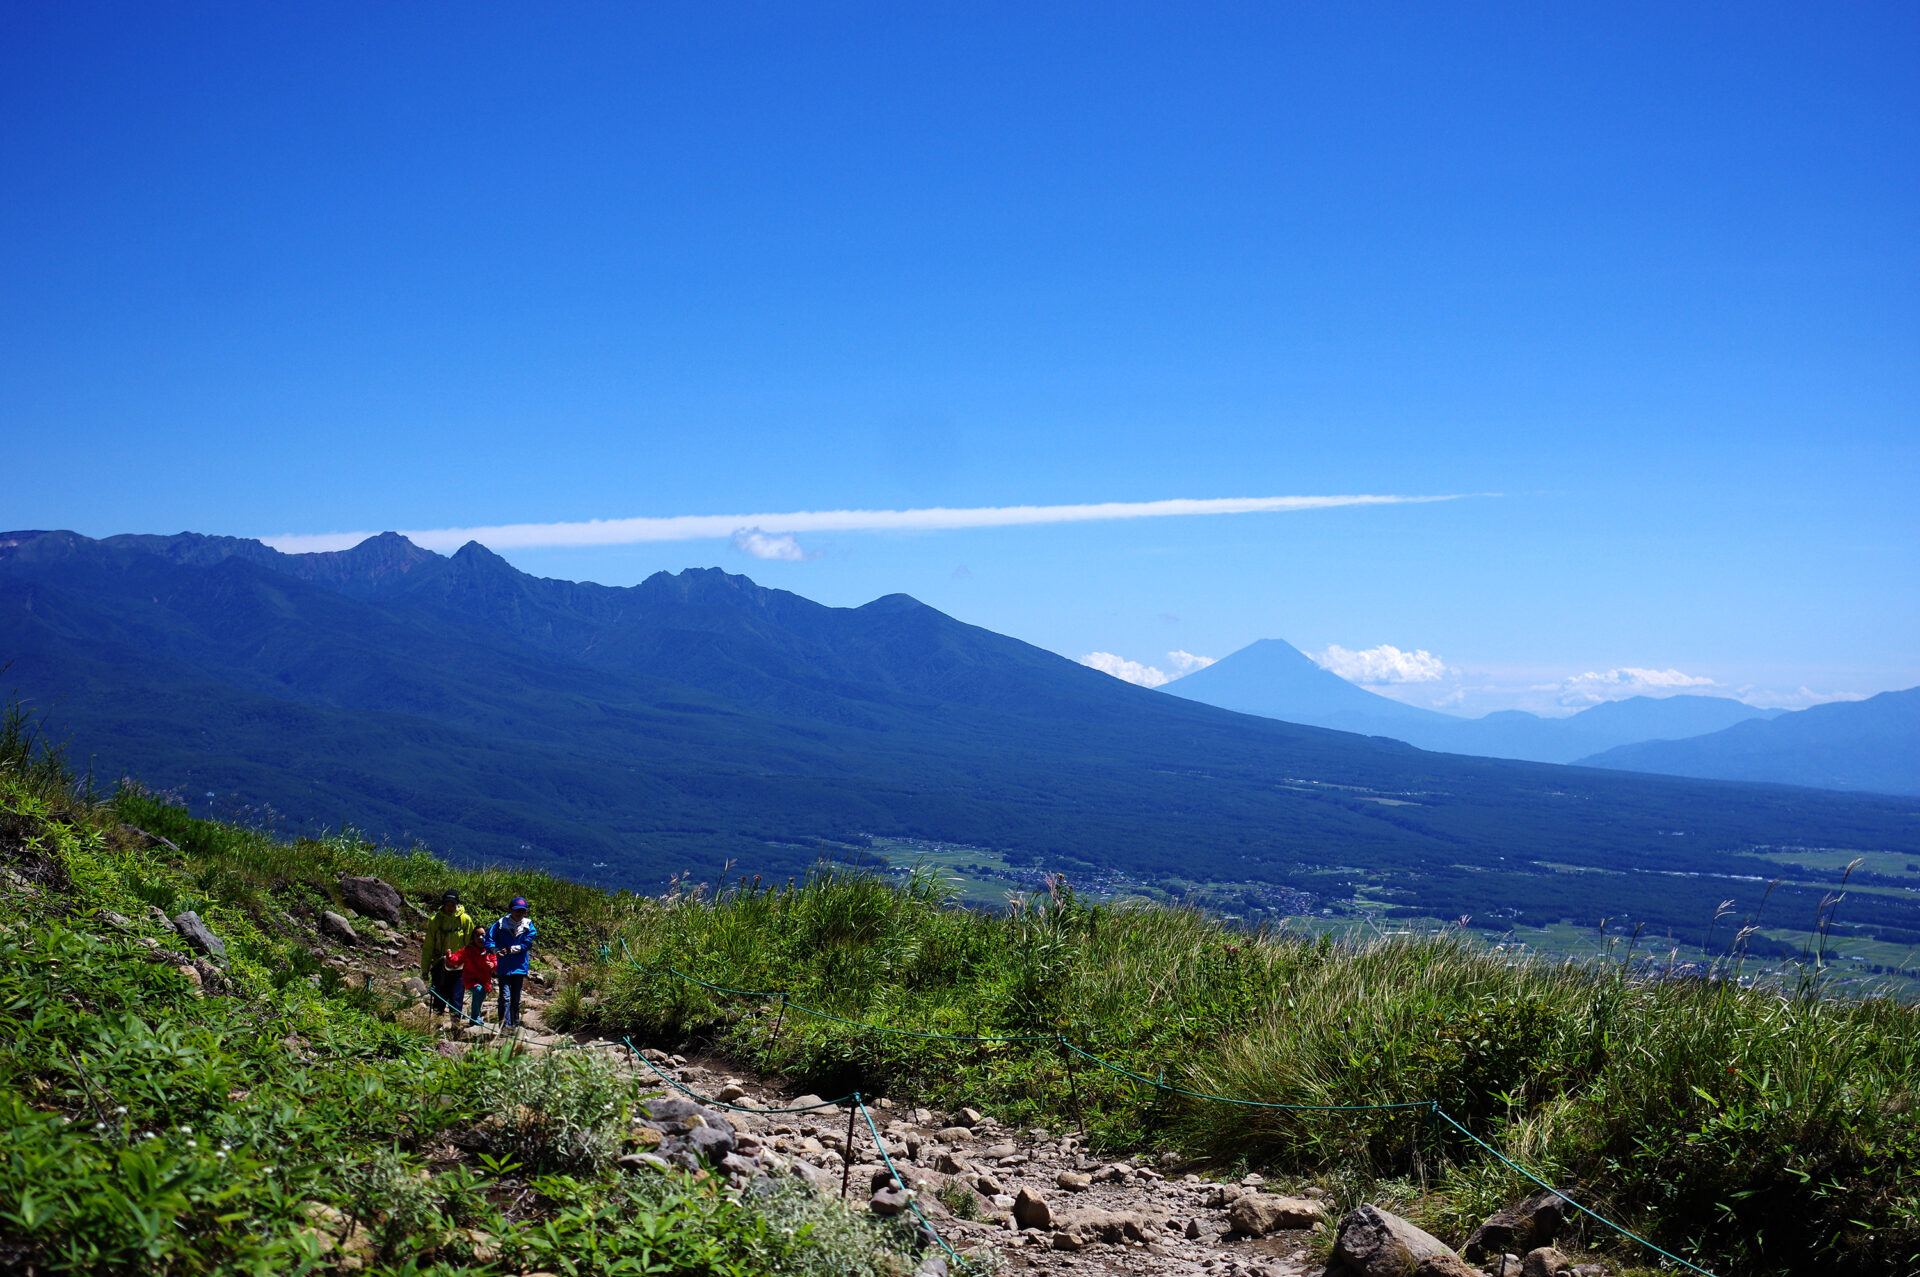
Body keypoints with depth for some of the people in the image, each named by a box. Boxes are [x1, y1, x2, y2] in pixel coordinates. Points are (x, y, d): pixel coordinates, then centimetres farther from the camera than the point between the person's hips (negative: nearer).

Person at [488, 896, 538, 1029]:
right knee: (505, 996, -11)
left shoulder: (528, 925, 3)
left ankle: (515, 1024, 21)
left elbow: (527, 944, -5)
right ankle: (504, 1024, -12)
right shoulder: (501, 924, 1)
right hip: (503, 966, -2)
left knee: (516, 997, 11)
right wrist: (496, 950, -14)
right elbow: (489, 938, 1)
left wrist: (511, 950, -12)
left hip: (519, 966, 2)